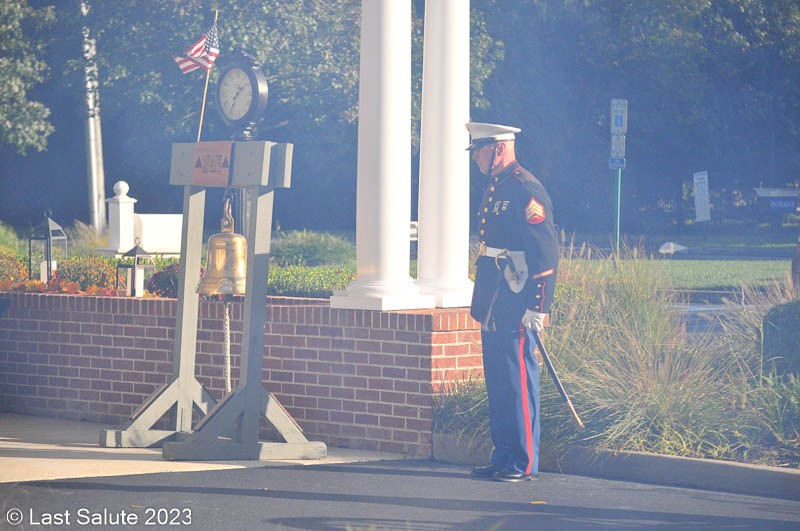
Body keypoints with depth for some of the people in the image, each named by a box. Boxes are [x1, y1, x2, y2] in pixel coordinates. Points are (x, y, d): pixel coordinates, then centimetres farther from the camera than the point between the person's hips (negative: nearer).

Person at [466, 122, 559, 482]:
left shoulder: (526, 190, -13)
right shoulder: (494, 189, 17)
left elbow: (546, 253, -16)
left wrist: (538, 308, -19)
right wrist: (481, 303, 21)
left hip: (516, 305, -10)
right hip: (493, 305, 10)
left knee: (518, 381, -6)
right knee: (497, 380, 12)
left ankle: (524, 463, -2)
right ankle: (503, 457, 18)